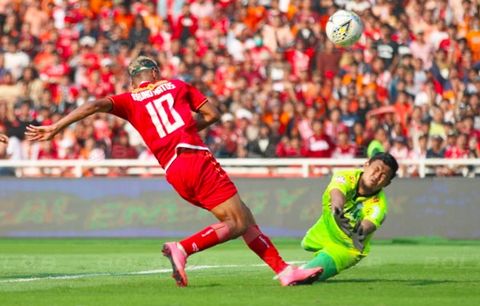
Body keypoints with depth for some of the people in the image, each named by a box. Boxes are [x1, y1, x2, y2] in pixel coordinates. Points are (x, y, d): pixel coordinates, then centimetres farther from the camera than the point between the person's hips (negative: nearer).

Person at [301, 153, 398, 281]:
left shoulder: (378, 205, -34)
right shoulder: (345, 177, -29)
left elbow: (368, 224, -55)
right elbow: (337, 193, -52)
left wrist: (361, 231, -82)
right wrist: (337, 208, -78)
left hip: (348, 248, -4)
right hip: (325, 232, 4)